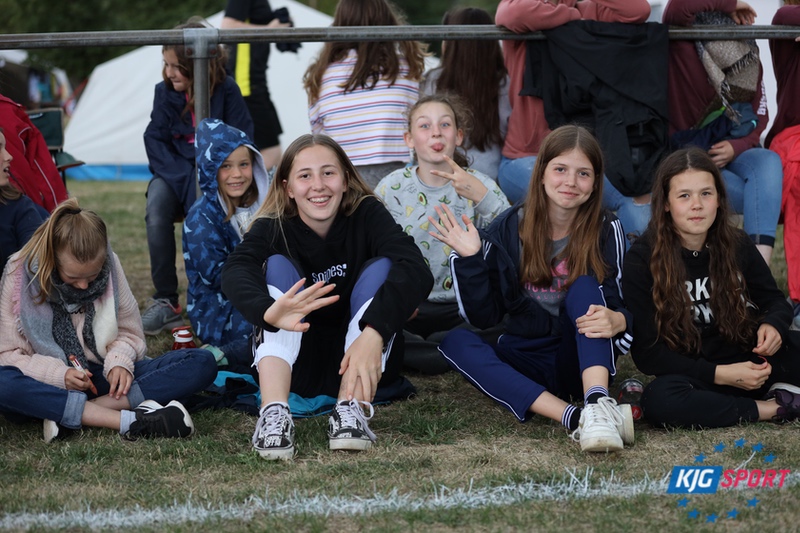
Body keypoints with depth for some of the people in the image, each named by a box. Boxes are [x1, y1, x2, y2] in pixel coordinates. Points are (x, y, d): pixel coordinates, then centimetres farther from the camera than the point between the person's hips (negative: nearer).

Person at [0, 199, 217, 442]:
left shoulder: (109, 265, -2)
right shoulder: (20, 273, -9)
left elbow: (129, 333, 8)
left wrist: (119, 362, -15)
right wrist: (60, 375, -23)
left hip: (105, 377, 3)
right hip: (51, 384, -3)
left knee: (202, 363, -19)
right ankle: (128, 420, -40)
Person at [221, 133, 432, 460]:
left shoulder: (367, 214, -11)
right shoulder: (273, 228, -10)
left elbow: (416, 271, -30)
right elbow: (235, 271, -32)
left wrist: (373, 332, -49)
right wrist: (268, 311, -56)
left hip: (364, 362, 0)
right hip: (297, 365, 0)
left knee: (380, 267, -20)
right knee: (278, 265, -19)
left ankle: (350, 409, -34)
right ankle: (274, 412, -38)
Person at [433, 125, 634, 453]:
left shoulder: (606, 231, -3)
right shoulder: (509, 229, -1)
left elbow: (625, 310, -4)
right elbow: (484, 318, 0)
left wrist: (616, 320, -29)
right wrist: (471, 260, -16)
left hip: (582, 361, -2)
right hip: (524, 361, 2)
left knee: (586, 285, -24)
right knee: (454, 341, -25)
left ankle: (597, 403, -48)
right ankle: (574, 419, -44)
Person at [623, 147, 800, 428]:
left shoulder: (737, 245, 0)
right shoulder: (642, 260, -10)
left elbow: (775, 301, 15)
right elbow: (647, 353, -11)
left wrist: (772, 325, -12)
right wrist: (720, 374, -21)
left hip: (750, 363, 2)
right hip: (693, 377, -2)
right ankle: (775, 409, -23)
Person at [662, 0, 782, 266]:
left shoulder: (750, 62, 5)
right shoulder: (682, 49, -12)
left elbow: (759, 117, 7)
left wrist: (736, 147, -15)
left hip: (726, 151, 5)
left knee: (769, 161, -30)